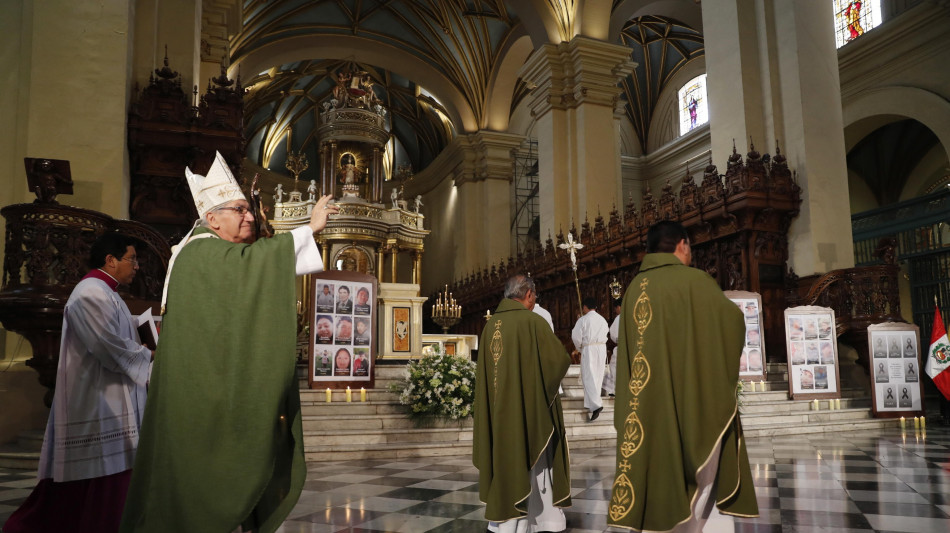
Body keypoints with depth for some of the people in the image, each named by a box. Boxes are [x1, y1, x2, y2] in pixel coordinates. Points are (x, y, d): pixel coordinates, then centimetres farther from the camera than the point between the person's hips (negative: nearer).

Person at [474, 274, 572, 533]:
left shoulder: (490, 325, 4)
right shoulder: (533, 322, -13)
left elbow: (483, 370, 11)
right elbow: (561, 359, -10)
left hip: (498, 409, 6)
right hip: (529, 407, -6)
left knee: (504, 457, 13)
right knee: (531, 461, 4)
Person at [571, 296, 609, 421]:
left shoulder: (583, 320, -7)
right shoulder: (603, 320, 11)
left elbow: (576, 336, -7)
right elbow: (606, 334, 14)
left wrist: (579, 348, 9)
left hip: (589, 349, -6)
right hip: (602, 348, 6)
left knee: (589, 377, -8)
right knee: (598, 376, 14)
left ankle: (596, 405, -23)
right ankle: (592, 403, 23)